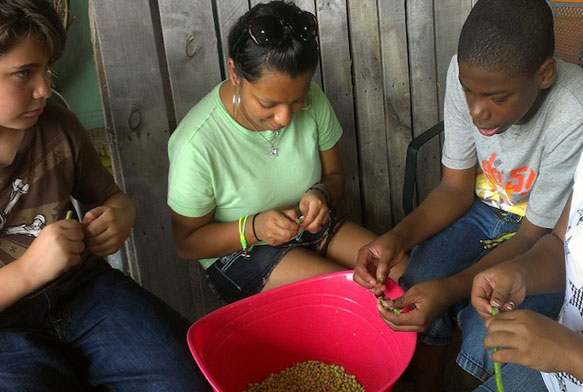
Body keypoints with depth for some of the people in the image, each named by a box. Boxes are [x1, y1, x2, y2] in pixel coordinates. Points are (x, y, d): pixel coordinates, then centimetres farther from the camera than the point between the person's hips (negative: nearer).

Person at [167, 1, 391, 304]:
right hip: (240, 254, -5)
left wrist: (322, 194, -20)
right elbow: (187, 243, -13)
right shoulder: (197, 144, -27)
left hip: (313, 230, 5)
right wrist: (253, 229, -29)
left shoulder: (312, 101, -12)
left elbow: (335, 176, 4)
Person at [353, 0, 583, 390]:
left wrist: (451, 289, -35)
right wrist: (396, 239, -26)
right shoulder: (468, 71, -19)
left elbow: (536, 237, -21)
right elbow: (456, 187, -8)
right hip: (485, 208, 4)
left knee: (487, 337, -25)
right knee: (416, 296, -19)